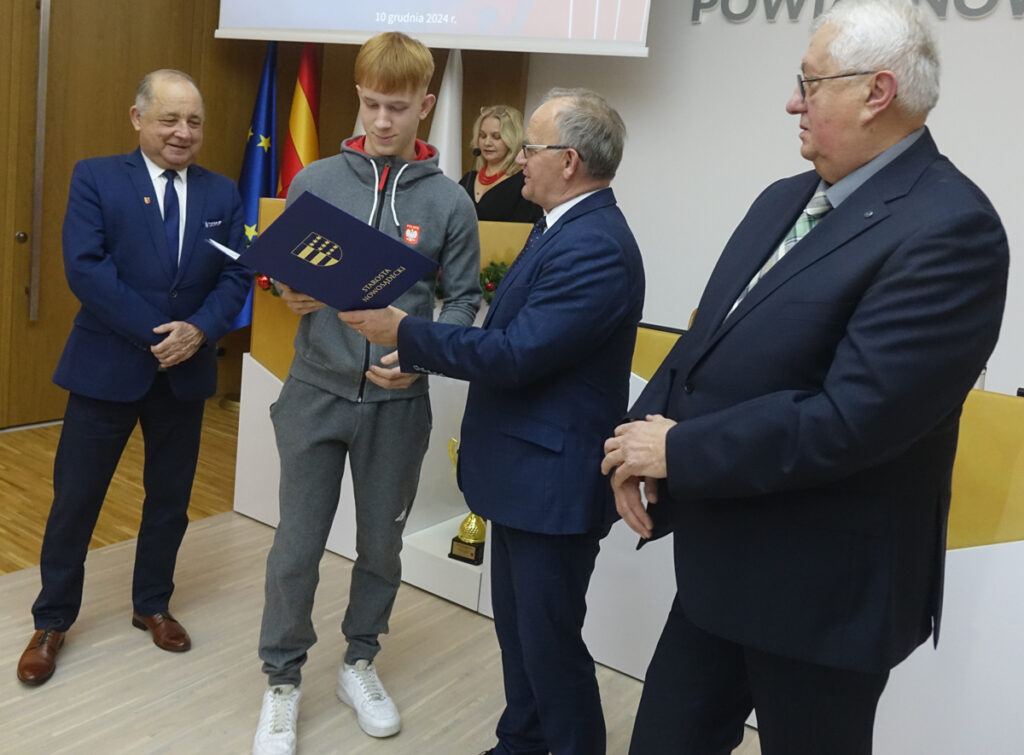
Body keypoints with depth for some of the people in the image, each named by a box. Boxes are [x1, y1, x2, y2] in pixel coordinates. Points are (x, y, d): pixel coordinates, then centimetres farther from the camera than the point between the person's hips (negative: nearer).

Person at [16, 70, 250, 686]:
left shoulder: (222, 193, 6)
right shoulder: (96, 178, -3)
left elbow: (236, 276, 0)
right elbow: (85, 268, -14)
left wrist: (199, 329, -17)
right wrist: (156, 331, -19)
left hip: (186, 372, 3)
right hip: (107, 367, -3)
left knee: (170, 496, 14)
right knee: (76, 496, 6)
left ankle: (153, 605, 34)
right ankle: (53, 621, 26)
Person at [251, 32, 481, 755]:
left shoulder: (450, 201, -2)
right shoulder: (315, 182, -1)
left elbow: (464, 301, 0)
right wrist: (292, 296, -16)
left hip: (398, 403, 0)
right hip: (316, 393, 0)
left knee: (382, 543, 15)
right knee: (297, 546, 6)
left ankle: (361, 662, 38)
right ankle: (283, 681, 28)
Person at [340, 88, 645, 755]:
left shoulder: (595, 247, -23)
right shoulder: (565, 230, 10)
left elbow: (513, 354, -26)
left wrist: (406, 332, -17)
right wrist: (419, 356, 11)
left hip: (554, 485, -10)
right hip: (522, 474, 10)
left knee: (551, 641, 5)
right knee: (518, 626, 23)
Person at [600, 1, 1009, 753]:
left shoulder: (947, 229, -20)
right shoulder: (785, 199, 7)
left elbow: (850, 417, -28)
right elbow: (706, 344, 8)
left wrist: (679, 452, -18)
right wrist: (643, 441, -9)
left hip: (819, 592, -7)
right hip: (722, 565, 8)